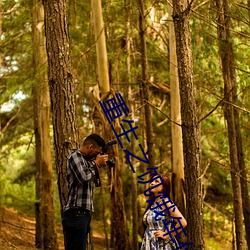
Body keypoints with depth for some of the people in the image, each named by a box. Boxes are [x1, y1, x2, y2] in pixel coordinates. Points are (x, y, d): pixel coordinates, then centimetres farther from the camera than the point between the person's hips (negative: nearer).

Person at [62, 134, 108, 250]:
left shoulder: (84, 159, 22)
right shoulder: (75, 156, -6)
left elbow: (90, 179, 26)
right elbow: (84, 177, -19)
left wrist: (96, 166, 14)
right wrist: (96, 164, -4)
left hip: (83, 214, 10)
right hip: (76, 213, -10)